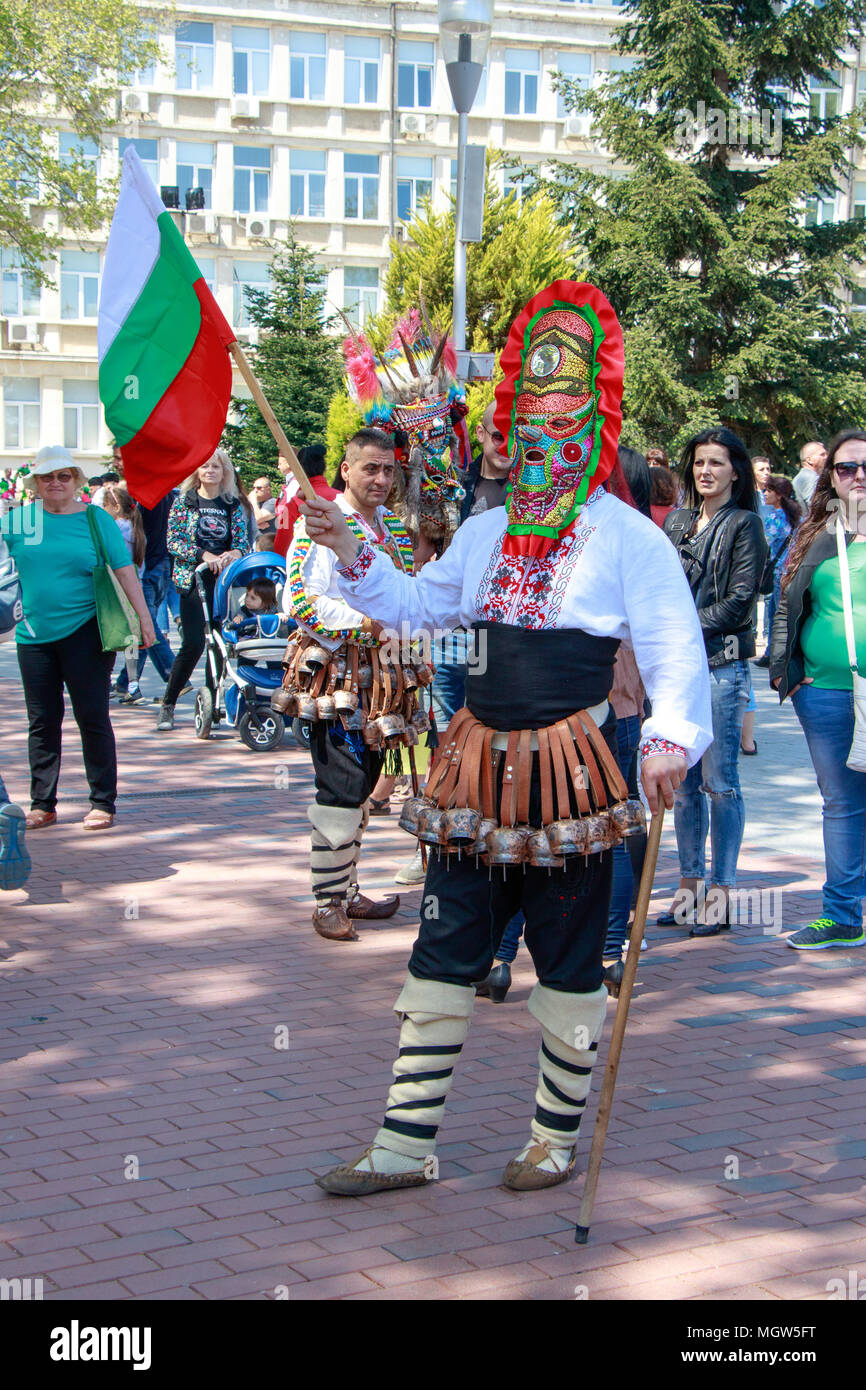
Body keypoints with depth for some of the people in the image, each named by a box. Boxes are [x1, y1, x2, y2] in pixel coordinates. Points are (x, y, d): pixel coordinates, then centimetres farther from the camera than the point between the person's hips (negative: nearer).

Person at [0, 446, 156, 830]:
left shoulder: (95, 519, 1)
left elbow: (124, 569, 0)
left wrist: (143, 615, -6)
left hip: (84, 634, -3)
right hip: (34, 636, 3)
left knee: (93, 718, 0)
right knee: (42, 722, 8)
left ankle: (103, 803, 8)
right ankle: (42, 804, 16)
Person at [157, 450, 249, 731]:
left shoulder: (233, 504, 10)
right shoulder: (183, 501, 4)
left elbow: (243, 540, 6)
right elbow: (173, 542, -4)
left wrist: (234, 553, -17)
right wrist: (204, 555, -17)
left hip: (224, 580, 3)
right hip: (193, 580, -3)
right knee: (194, 644, -11)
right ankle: (168, 704, 3)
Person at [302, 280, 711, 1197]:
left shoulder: (627, 537, -5)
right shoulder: (486, 532, 14)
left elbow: (675, 650, -10)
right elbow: (419, 606, 20)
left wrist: (670, 742, -25)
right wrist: (350, 555, 5)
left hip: (571, 768, -5)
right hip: (480, 765, 6)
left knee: (568, 963, 7)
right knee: (443, 952, 7)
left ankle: (556, 1141, 24)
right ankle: (403, 1148, 14)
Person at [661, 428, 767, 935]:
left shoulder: (745, 525, 0)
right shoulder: (676, 522, 15)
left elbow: (739, 602, -7)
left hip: (722, 664, -5)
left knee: (720, 781, -3)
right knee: (683, 782, 8)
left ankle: (722, 893, 4)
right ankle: (690, 884, 17)